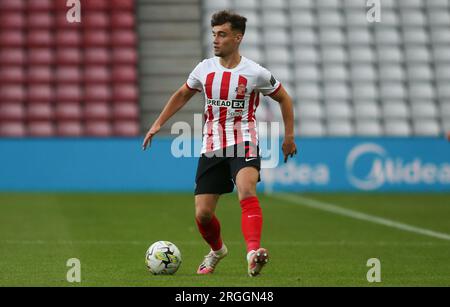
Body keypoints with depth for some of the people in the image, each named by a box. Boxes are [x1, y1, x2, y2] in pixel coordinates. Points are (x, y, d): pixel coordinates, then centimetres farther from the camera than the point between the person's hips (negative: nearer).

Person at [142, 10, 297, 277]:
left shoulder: (255, 73, -6)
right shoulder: (205, 68, 4)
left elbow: (284, 98, 8)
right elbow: (182, 95, 22)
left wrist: (289, 136, 6)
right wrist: (158, 124, 16)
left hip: (244, 145, -4)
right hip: (211, 148, 4)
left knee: (247, 191, -33)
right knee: (202, 214, 2)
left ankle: (253, 252, -49)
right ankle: (217, 250, 34)